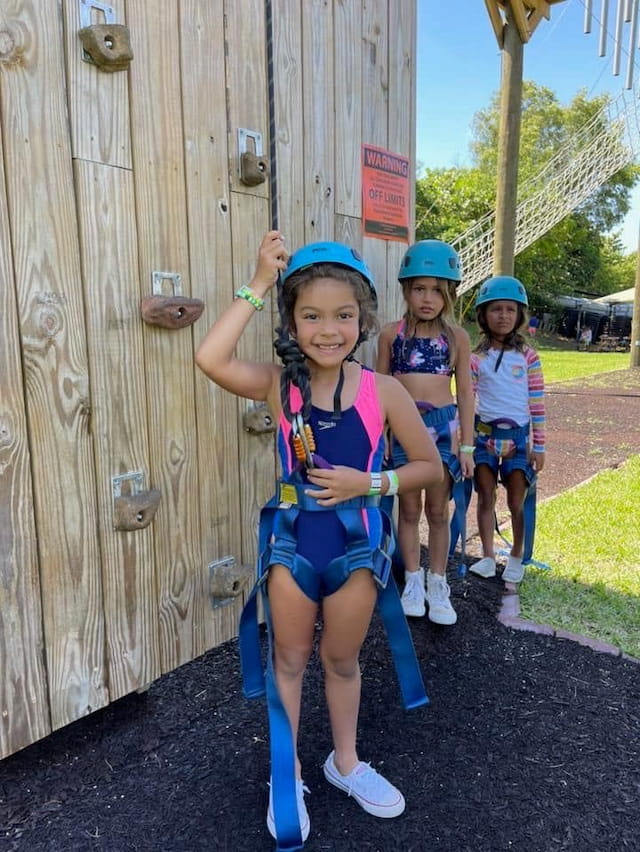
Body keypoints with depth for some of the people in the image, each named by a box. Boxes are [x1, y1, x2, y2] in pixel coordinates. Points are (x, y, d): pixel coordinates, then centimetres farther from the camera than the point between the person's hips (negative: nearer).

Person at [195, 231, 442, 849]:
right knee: (290, 657, 18)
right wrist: (258, 286, -26)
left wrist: (368, 483, -18)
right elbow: (211, 359, -31)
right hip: (293, 541, 0)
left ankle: (345, 762, 48)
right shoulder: (280, 385, -12)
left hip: (356, 544, 0)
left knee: (342, 659, 20)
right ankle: (288, 772, 43)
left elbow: (429, 466, -3)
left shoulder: (382, 391, -11)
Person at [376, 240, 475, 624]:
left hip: (442, 425, 0)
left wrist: (467, 445, 2)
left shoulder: (457, 336, 1)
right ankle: (413, 581, 25)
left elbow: (465, 392, 3)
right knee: (409, 509, 10)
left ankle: (438, 584, 23)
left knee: (438, 510, 10)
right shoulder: (392, 333, -1)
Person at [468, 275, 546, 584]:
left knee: (517, 502, 7)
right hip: (484, 434, 1)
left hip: (518, 435, -1)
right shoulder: (476, 358, 0)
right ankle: (488, 556, 24)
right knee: (486, 499, 10)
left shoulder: (527, 356, -1)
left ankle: (516, 557, 26)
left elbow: (537, 403, 0)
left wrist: (539, 446, -1)